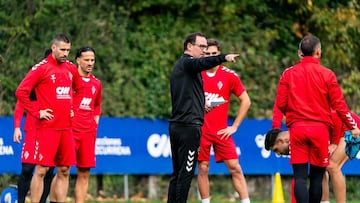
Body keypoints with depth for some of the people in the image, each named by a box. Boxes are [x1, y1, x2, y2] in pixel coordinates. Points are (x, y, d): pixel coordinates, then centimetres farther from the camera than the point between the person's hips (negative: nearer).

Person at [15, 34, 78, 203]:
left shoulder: (71, 68, 12)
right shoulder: (41, 68, -6)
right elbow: (21, 92, -10)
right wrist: (37, 112, -10)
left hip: (66, 128, 6)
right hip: (47, 127, -6)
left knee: (64, 171, 7)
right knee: (41, 170, -6)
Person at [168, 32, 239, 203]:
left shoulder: (179, 66, 22)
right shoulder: (188, 63, -8)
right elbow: (203, 62, -32)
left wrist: (200, 105, 28)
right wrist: (224, 57, -46)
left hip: (175, 124, 10)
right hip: (189, 126, -10)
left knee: (177, 173, 11)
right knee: (186, 173, -8)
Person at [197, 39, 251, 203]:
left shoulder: (229, 75, 0)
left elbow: (245, 101, 4)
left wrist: (235, 126, 0)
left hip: (222, 131, -1)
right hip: (200, 129, 1)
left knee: (235, 168, -5)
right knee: (203, 168, 1)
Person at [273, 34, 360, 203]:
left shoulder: (289, 73, 3)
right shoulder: (327, 74, -1)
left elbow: (280, 104, 2)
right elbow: (339, 105, -1)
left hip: (297, 128, 1)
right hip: (320, 129, -1)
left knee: (300, 176, -3)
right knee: (317, 175, 8)